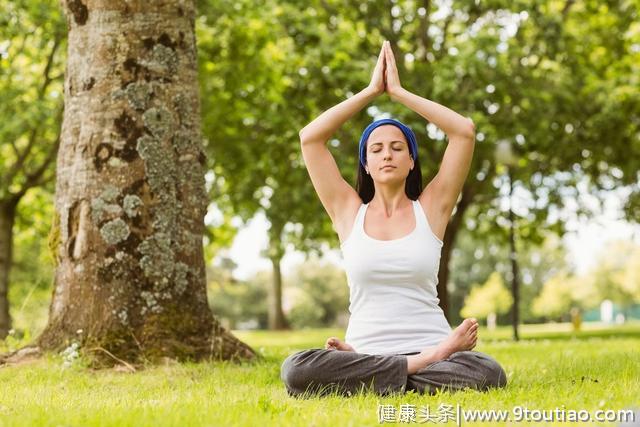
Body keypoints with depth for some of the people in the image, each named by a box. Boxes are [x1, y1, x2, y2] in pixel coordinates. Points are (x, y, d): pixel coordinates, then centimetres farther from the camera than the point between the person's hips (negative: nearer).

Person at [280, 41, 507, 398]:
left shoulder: (430, 208, 8)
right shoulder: (349, 212, 10)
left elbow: (465, 131, -1)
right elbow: (310, 138, 2)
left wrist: (398, 91, 6)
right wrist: (371, 90, 7)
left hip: (431, 348, 0)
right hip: (366, 351, 0)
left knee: (488, 373, -34)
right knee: (296, 371, -32)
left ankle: (366, 378, -16)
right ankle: (425, 368, -21)